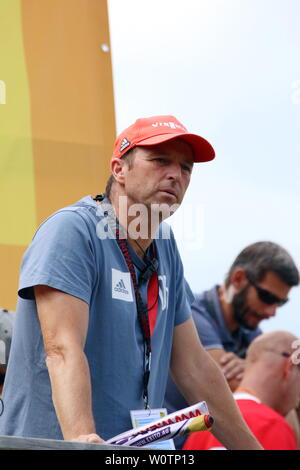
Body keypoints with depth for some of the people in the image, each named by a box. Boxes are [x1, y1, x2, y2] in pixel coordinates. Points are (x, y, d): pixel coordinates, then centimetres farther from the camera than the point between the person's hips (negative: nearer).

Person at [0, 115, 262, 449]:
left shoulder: (166, 250, 13)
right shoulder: (71, 231, -10)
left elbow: (193, 366, 17)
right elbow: (64, 350, -21)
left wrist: (250, 447, 14)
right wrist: (82, 440, -35)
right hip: (51, 445, -6)